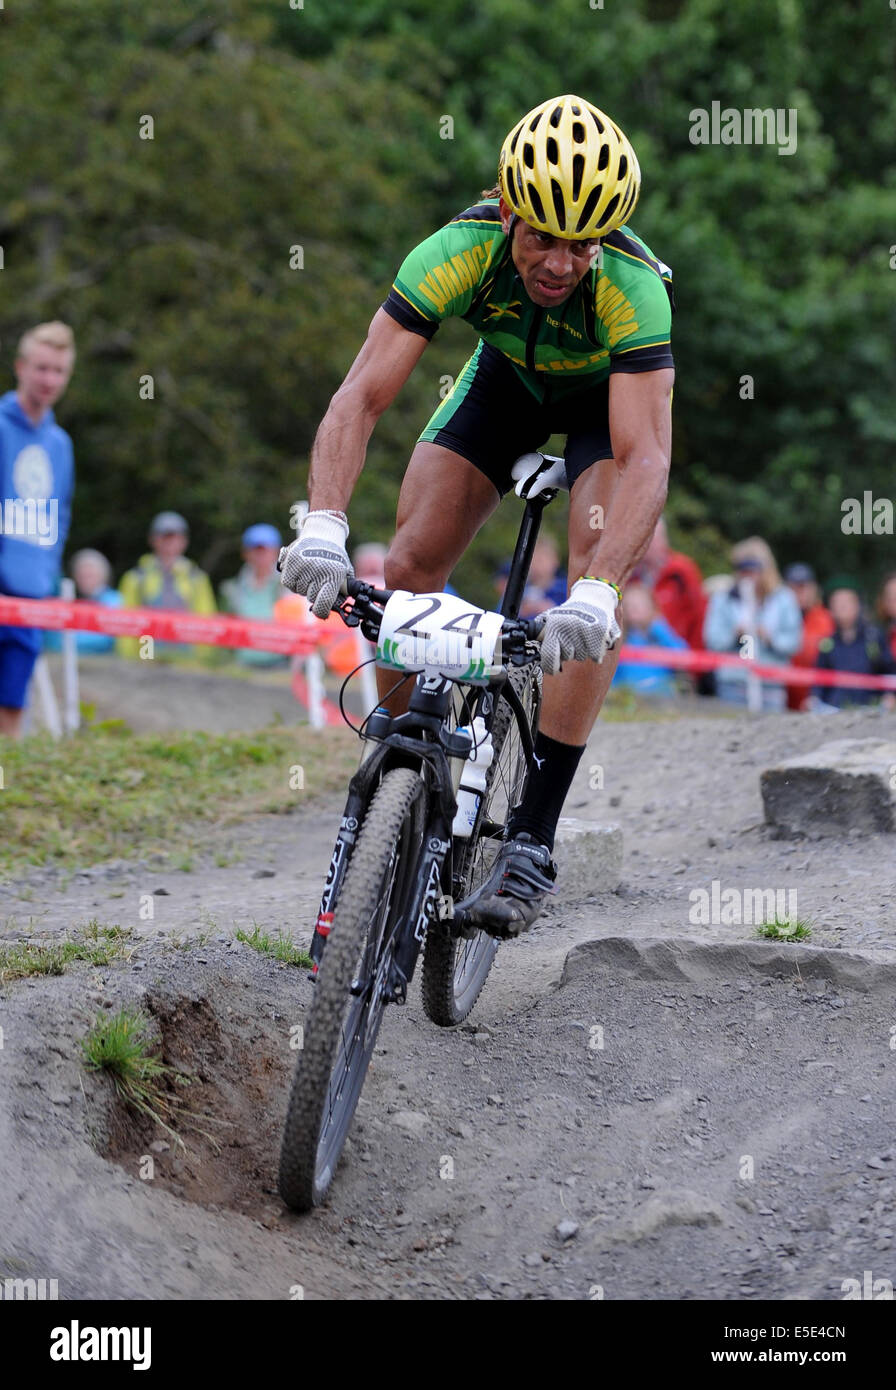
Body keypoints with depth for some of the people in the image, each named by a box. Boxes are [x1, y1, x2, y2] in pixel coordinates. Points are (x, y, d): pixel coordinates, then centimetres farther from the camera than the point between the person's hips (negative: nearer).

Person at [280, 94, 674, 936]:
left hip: (613, 392, -2)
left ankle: (532, 841, -22)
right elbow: (362, 394, -38)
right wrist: (323, 526, -53)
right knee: (409, 566, -12)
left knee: (603, 574, -24)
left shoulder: (635, 287, -40)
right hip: (509, 373, 3)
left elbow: (644, 456, -46)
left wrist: (597, 592, -61)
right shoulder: (463, 250, -34)